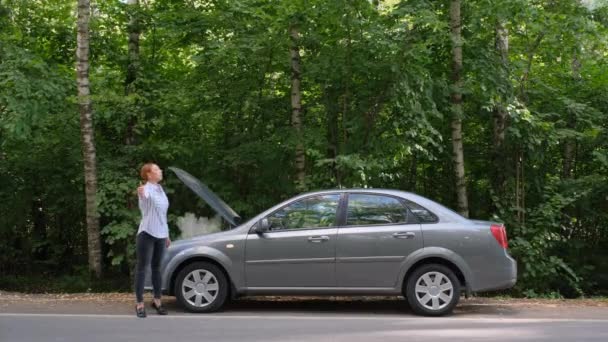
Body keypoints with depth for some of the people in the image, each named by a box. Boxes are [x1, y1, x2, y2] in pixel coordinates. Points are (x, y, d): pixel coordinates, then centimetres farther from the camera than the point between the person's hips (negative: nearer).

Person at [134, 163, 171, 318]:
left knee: (156, 268, 13)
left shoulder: (160, 190, 12)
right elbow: (144, 197, -41)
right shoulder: (147, 189, -14)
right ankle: (139, 304, 0)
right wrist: (141, 194, -66)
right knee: (142, 268, -3)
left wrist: (167, 234, 21)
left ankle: (157, 301, 22)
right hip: (147, 234, -7)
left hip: (160, 235, 7)